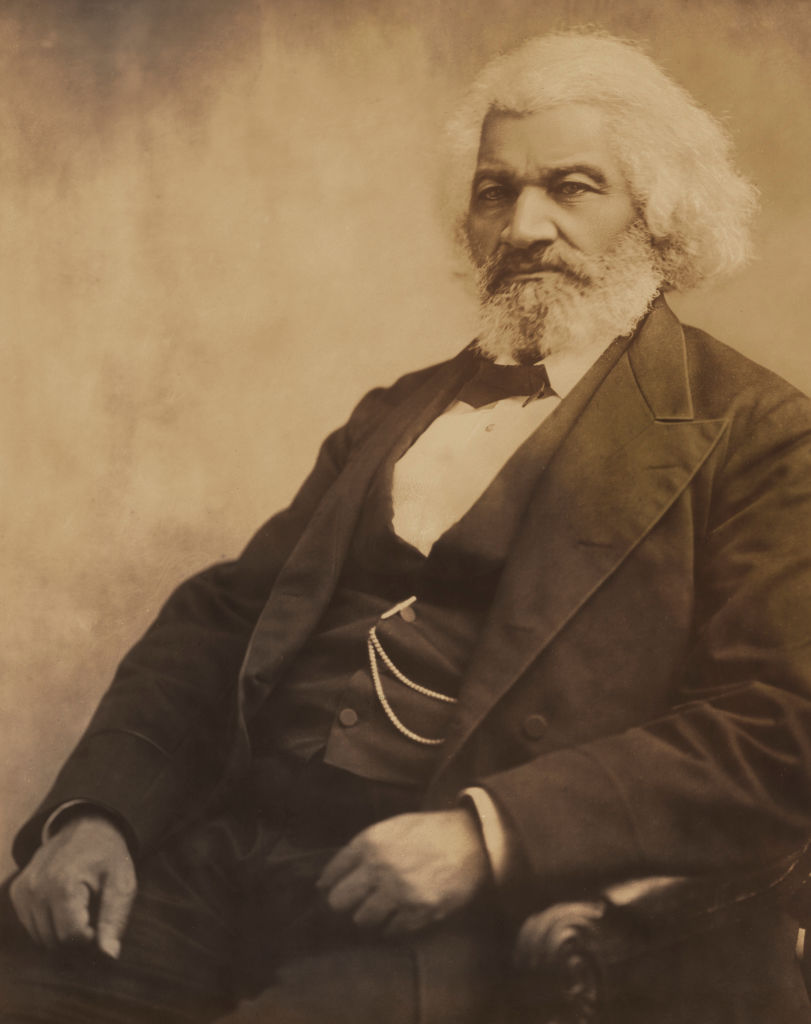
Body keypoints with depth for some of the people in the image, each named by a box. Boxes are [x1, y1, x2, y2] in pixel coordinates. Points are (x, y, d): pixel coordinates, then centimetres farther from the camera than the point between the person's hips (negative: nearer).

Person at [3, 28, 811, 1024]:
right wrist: (97, 809, -2)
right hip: (218, 844, 5)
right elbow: (223, 615, 14)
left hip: (459, 918, -4)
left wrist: (489, 833, -17)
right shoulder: (398, 410, 20)